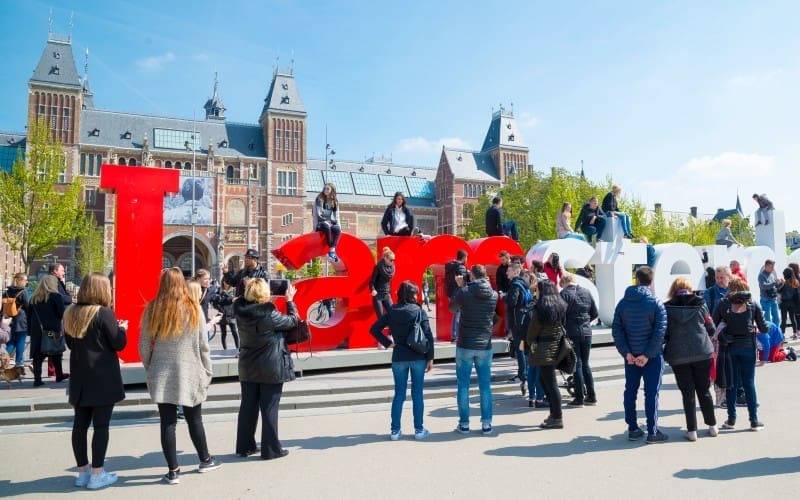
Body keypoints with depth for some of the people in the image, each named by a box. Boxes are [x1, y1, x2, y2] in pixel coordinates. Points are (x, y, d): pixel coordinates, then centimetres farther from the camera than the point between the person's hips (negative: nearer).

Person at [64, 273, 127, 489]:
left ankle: (83, 471, 21)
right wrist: (121, 328, 5)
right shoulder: (104, 313, -15)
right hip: (103, 378, -7)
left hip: (80, 378, 7)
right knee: (101, 425, 0)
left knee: (80, 424, 11)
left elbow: (70, 343, 17)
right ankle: (97, 474, 5)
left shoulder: (71, 313, 5)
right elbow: (118, 344, -13)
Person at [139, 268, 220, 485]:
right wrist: (207, 372, 8)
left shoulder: (152, 309, -3)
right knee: (194, 420, 13)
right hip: (190, 373, 0)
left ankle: (173, 471, 11)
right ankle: (205, 460, 30)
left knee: (167, 422, 6)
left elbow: (144, 346, 0)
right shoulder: (194, 308, -5)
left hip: (161, 375, 1)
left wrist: (150, 369, 14)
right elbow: (203, 345, -2)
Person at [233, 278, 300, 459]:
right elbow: (293, 321, -8)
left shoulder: (241, 313, -6)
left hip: (248, 368, 6)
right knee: (269, 408, 3)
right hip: (271, 369, -5)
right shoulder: (269, 315, -21)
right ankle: (271, 449, 11)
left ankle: (244, 446, 25)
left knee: (248, 406, 14)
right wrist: (290, 301, 3)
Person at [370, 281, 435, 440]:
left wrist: (388, 343, 4)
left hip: (398, 358, 2)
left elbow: (374, 329, 0)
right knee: (417, 393, 8)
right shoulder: (419, 311, -5)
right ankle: (419, 430, 13)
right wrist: (430, 358, -2)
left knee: (399, 394, 11)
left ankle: (395, 430, 12)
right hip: (418, 357, -2)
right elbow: (428, 335, -8)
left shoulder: (391, 312, 2)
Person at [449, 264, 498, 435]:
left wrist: (460, 286, 13)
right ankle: (486, 423, 13)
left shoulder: (464, 292, -11)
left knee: (463, 386, 6)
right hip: (485, 346, 3)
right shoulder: (494, 295, 0)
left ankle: (464, 423, 10)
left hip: (465, 345, -3)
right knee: (485, 386, 10)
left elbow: (452, 308, 7)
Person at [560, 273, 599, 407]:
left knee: (577, 365, 3)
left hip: (571, 333, -4)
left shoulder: (564, 294, -10)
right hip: (586, 332, 4)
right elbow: (595, 314, 7)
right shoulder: (586, 292, 5)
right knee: (585, 364, 15)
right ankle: (591, 396, 16)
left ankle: (579, 398, 5)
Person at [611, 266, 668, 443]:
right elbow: (660, 331, -16)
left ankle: (633, 429, 17)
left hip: (630, 356, 3)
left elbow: (616, 329, -5)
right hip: (652, 356, -3)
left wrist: (626, 352, -7)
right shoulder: (656, 303, -9)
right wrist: (648, 354, -14)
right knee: (652, 393, 3)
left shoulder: (623, 303, 1)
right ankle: (652, 432, 7)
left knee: (630, 392, 11)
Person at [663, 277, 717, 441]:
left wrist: (666, 352, 10)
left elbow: (664, 334, -4)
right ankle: (712, 426, 24)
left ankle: (691, 430, 7)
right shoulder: (700, 304, 0)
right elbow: (711, 329, 3)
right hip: (702, 353, 2)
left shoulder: (667, 308, -5)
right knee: (704, 390, 16)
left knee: (687, 393, 6)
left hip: (678, 356, -1)